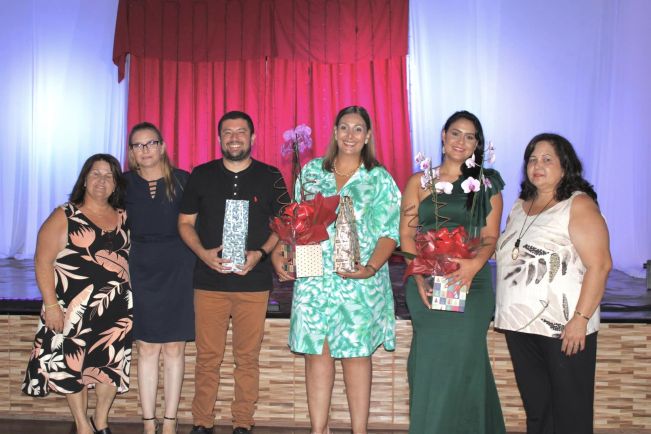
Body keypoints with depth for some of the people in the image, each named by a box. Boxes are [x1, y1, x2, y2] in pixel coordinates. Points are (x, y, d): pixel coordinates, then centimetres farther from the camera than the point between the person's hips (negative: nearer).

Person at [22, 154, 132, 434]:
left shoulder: (124, 218, 8)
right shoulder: (64, 217, -5)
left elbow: (132, 257, 12)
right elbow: (43, 262, -10)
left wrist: (132, 300, 6)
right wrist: (51, 305, -16)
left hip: (116, 309, 4)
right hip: (74, 308, -3)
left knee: (111, 364, 7)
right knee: (72, 365, 4)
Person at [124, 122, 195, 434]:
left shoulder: (182, 180, 1)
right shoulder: (125, 184, 4)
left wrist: (198, 260, -1)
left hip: (177, 269, -1)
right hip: (141, 270, 1)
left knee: (174, 348, 3)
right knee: (146, 348, 3)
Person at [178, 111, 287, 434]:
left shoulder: (270, 177, 5)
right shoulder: (201, 175, 7)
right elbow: (185, 222, 10)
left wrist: (260, 253, -8)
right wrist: (203, 253, -8)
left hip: (254, 281, 0)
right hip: (209, 281, 0)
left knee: (247, 358, 6)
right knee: (207, 357, 4)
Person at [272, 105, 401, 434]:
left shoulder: (379, 178, 3)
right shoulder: (311, 171, 10)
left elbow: (389, 232, -3)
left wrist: (370, 268, -18)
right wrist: (279, 255, -1)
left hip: (359, 282, -2)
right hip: (313, 278, 2)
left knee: (356, 352, 2)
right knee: (315, 351, 3)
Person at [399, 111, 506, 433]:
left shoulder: (486, 184, 9)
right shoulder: (419, 182, 10)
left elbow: (490, 237, 2)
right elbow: (406, 234, 3)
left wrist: (474, 265, -19)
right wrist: (419, 276, -12)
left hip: (470, 283, 0)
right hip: (425, 285, 1)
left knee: (460, 361, -4)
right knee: (429, 362, 4)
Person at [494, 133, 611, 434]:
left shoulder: (579, 205, -6)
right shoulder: (519, 206, 14)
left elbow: (599, 264, -14)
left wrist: (581, 319, -20)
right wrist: (506, 312, 11)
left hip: (564, 329, -6)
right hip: (520, 325, 6)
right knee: (535, 408, 14)